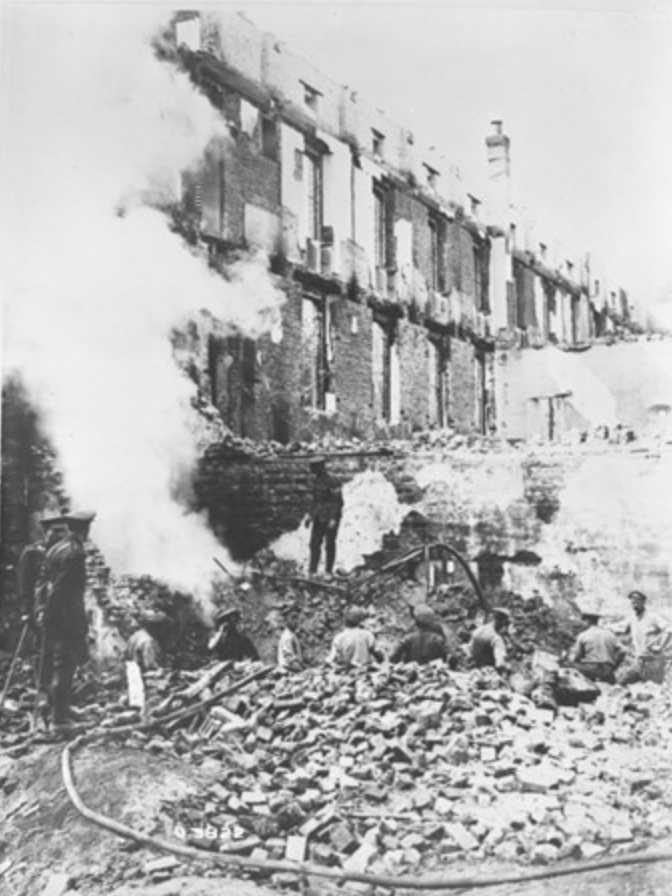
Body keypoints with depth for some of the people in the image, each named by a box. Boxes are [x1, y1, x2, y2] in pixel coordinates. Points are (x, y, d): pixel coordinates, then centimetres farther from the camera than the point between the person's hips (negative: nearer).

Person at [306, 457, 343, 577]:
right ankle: (312, 571, 2)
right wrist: (310, 515, 12)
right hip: (319, 517, 7)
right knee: (315, 543, 1)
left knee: (330, 544, 1)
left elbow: (338, 501, -19)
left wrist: (333, 519, -24)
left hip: (331, 518, -7)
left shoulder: (332, 481, -18)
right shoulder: (316, 480, 8)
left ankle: (328, 571, 12)